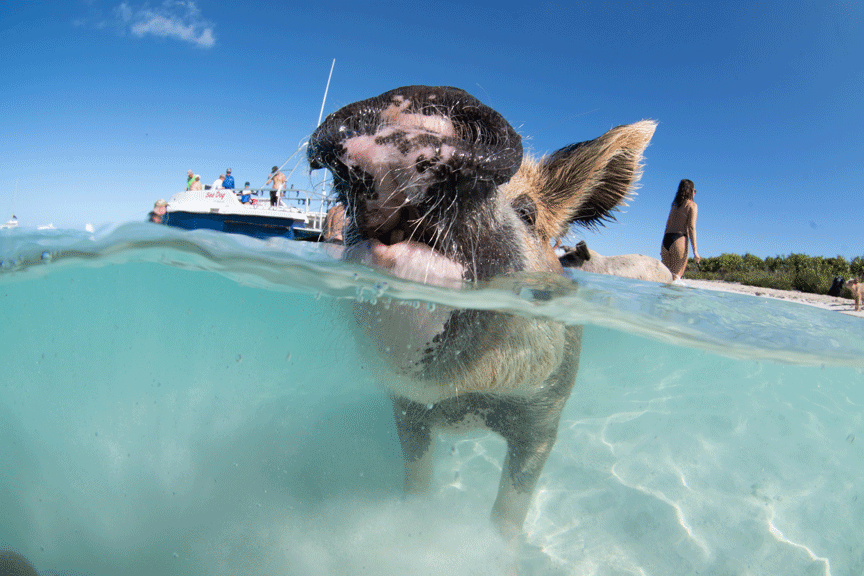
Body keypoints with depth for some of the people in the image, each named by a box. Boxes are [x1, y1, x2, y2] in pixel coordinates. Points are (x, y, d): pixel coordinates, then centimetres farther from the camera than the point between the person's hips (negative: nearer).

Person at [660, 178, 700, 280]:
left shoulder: (675, 204, 22)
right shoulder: (692, 205, 3)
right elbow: (691, 227, -6)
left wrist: (663, 249, 23)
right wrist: (695, 250, -9)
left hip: (666, 241, 6)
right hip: (679, 240, -6)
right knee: (676, 276, -5)